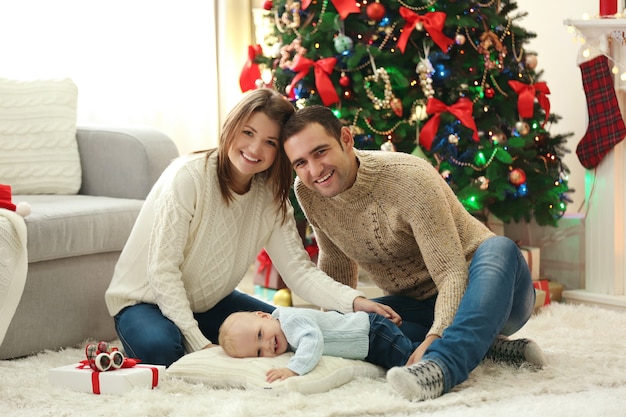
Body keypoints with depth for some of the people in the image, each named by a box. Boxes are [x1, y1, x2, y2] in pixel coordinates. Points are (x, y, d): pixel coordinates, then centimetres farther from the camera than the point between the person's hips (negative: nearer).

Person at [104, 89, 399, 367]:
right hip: (146, 301, -6)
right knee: (162, 348, -35)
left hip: (208, 304, 6)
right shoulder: (188, 176, -24)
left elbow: (298, 270, -14)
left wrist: (354, 301, -31)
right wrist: (198, 342, -33)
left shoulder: (271, 195, -6)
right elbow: (163, 269, -26)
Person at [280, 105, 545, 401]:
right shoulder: (307, 192, -7)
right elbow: (336, 260, 11)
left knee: (499, 248, -38)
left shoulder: (410, 178, -25)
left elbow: (452, 272, -28)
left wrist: (434, 337, -43)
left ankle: (439, 365, -59)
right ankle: (481, 345, -20)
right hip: (419, 305, 5)